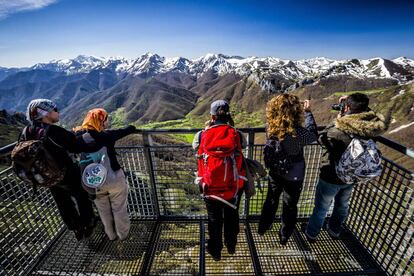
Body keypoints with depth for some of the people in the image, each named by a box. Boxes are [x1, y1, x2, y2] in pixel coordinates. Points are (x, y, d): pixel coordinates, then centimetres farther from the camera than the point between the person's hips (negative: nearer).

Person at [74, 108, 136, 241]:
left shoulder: (80, 137, -3)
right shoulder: (107, 135, -14)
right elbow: (131, 128, -10)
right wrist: (131, 127, 10)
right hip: (114, 180, -4)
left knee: (104, 212, 25)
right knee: (119, 210, 19)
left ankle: (111, 235, 45)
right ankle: (123, 234, 39)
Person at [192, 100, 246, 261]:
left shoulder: (202, 135, -12)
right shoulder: (237, 134, -12)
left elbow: (195, 147, 4)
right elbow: (243, 145, 2)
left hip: (210, 186, 0)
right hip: (233, 186, 1)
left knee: (214, 219, 24)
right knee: (232, 217, 27)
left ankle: (215, 251, 46)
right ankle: (231, 246, 52)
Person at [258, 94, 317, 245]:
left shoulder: (270, 127, -18)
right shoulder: (298, 133, -30)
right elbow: (313, 135, -7)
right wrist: (308, 112, -2)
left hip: (275, 172, 4)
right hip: (293, 176, -3)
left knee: (271, 200, 26)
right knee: (290, 206, 21)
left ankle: (263, 227, 46)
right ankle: (284, 236, 42)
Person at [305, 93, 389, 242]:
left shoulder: (337, 132, -34)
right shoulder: (370, 128, -17)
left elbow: (321, 136, -13)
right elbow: (365, 114, 6)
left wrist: (337, 121, -9)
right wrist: (349, 103, -3)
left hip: (331, 178, -5)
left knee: (321, 208, 16)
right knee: (342, 205, 28)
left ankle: (311, 233, 39)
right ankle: (335, 230, 53)